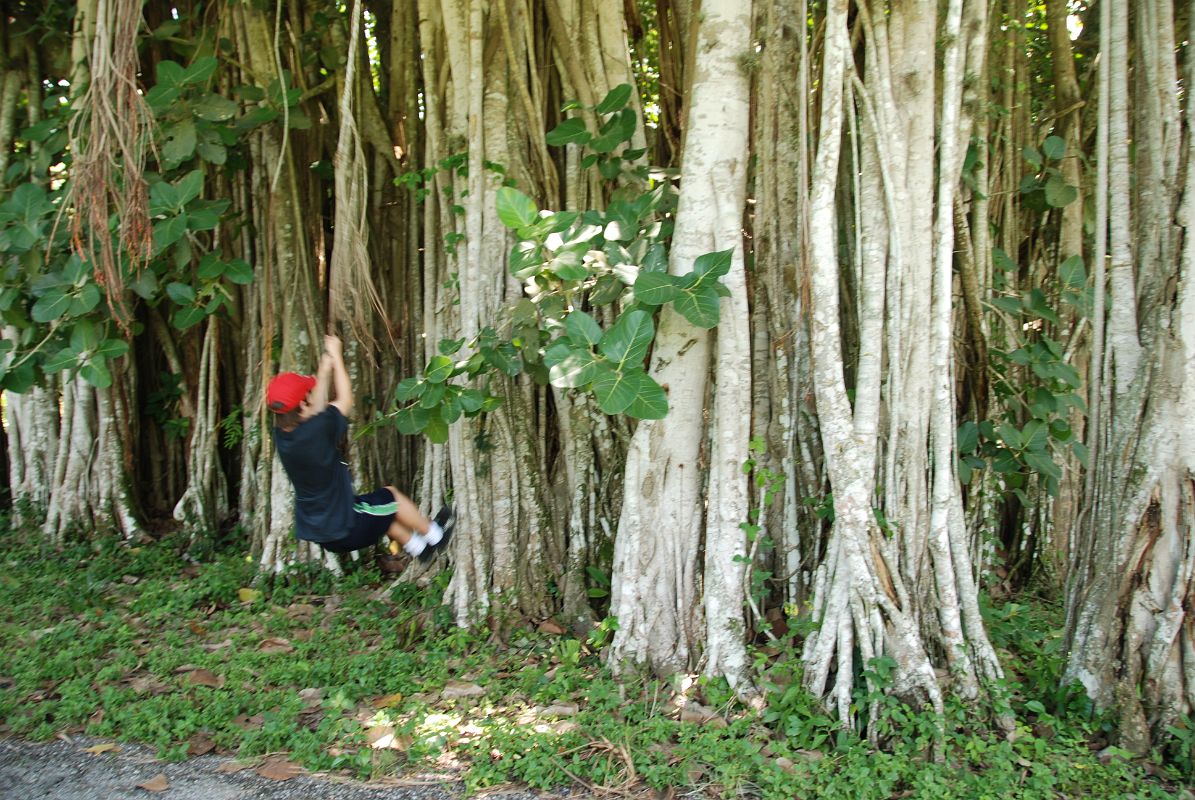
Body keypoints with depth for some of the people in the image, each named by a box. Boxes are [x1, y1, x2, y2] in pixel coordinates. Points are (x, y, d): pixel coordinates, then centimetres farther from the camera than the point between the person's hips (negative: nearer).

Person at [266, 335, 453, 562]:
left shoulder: (282, 434, -8)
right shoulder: (315, 432, -29)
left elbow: (318, 405, 8)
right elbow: (345, 400, -12)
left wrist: (326, 364, 13)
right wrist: (336, 356, -1)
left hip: (316, 530, 7)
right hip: (343, 530, -7)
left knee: (382, 508, 29)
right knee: (390, 496, 18)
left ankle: (418, 548, 45)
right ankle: (435, 535, 37)